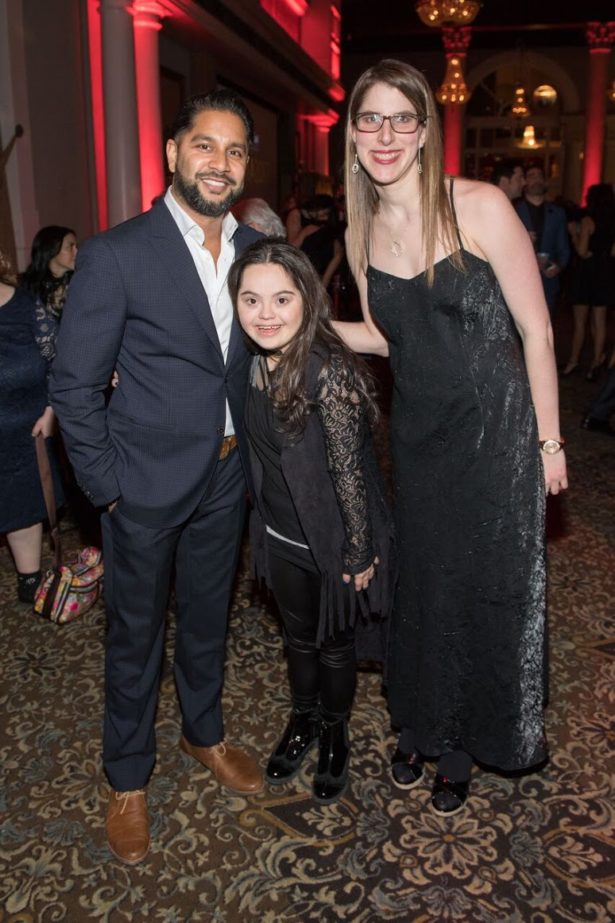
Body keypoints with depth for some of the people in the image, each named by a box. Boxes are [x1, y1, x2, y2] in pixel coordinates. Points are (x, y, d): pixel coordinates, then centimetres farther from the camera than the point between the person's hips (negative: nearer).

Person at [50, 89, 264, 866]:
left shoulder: (255, 249, 1)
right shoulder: (116, 255, -15)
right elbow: (73, 384, -12)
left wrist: (251, 447, 5)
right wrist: (105, 486, -12)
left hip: (225, 479, 5)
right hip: (145, 483, -4)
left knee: (208, 618, 22)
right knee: (135, 633, 13)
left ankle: (203, 733, 47)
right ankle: (127, 778, 35)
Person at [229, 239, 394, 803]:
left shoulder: (328, 371, -27)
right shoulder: (255, 363, -6)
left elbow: (348, 471, -22)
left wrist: (358, 554, -16)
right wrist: (265, 526, 10)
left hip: (333, 540, -5)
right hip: (282, 538, 5)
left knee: (334, 643, 17)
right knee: (299, 636, 24)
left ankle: (335, 734, 43)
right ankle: (303, 720, 49)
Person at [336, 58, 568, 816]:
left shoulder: (479, 208, -14)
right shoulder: (361, 233, 1)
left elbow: (536, 332, -11)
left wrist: (549, 442, -9)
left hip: (494, 431, -4)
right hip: (417, 434, 4)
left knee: (485, 588, 10)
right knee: (421, 584, 16)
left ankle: (462, 750, 34)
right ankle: (420, 728, 40)